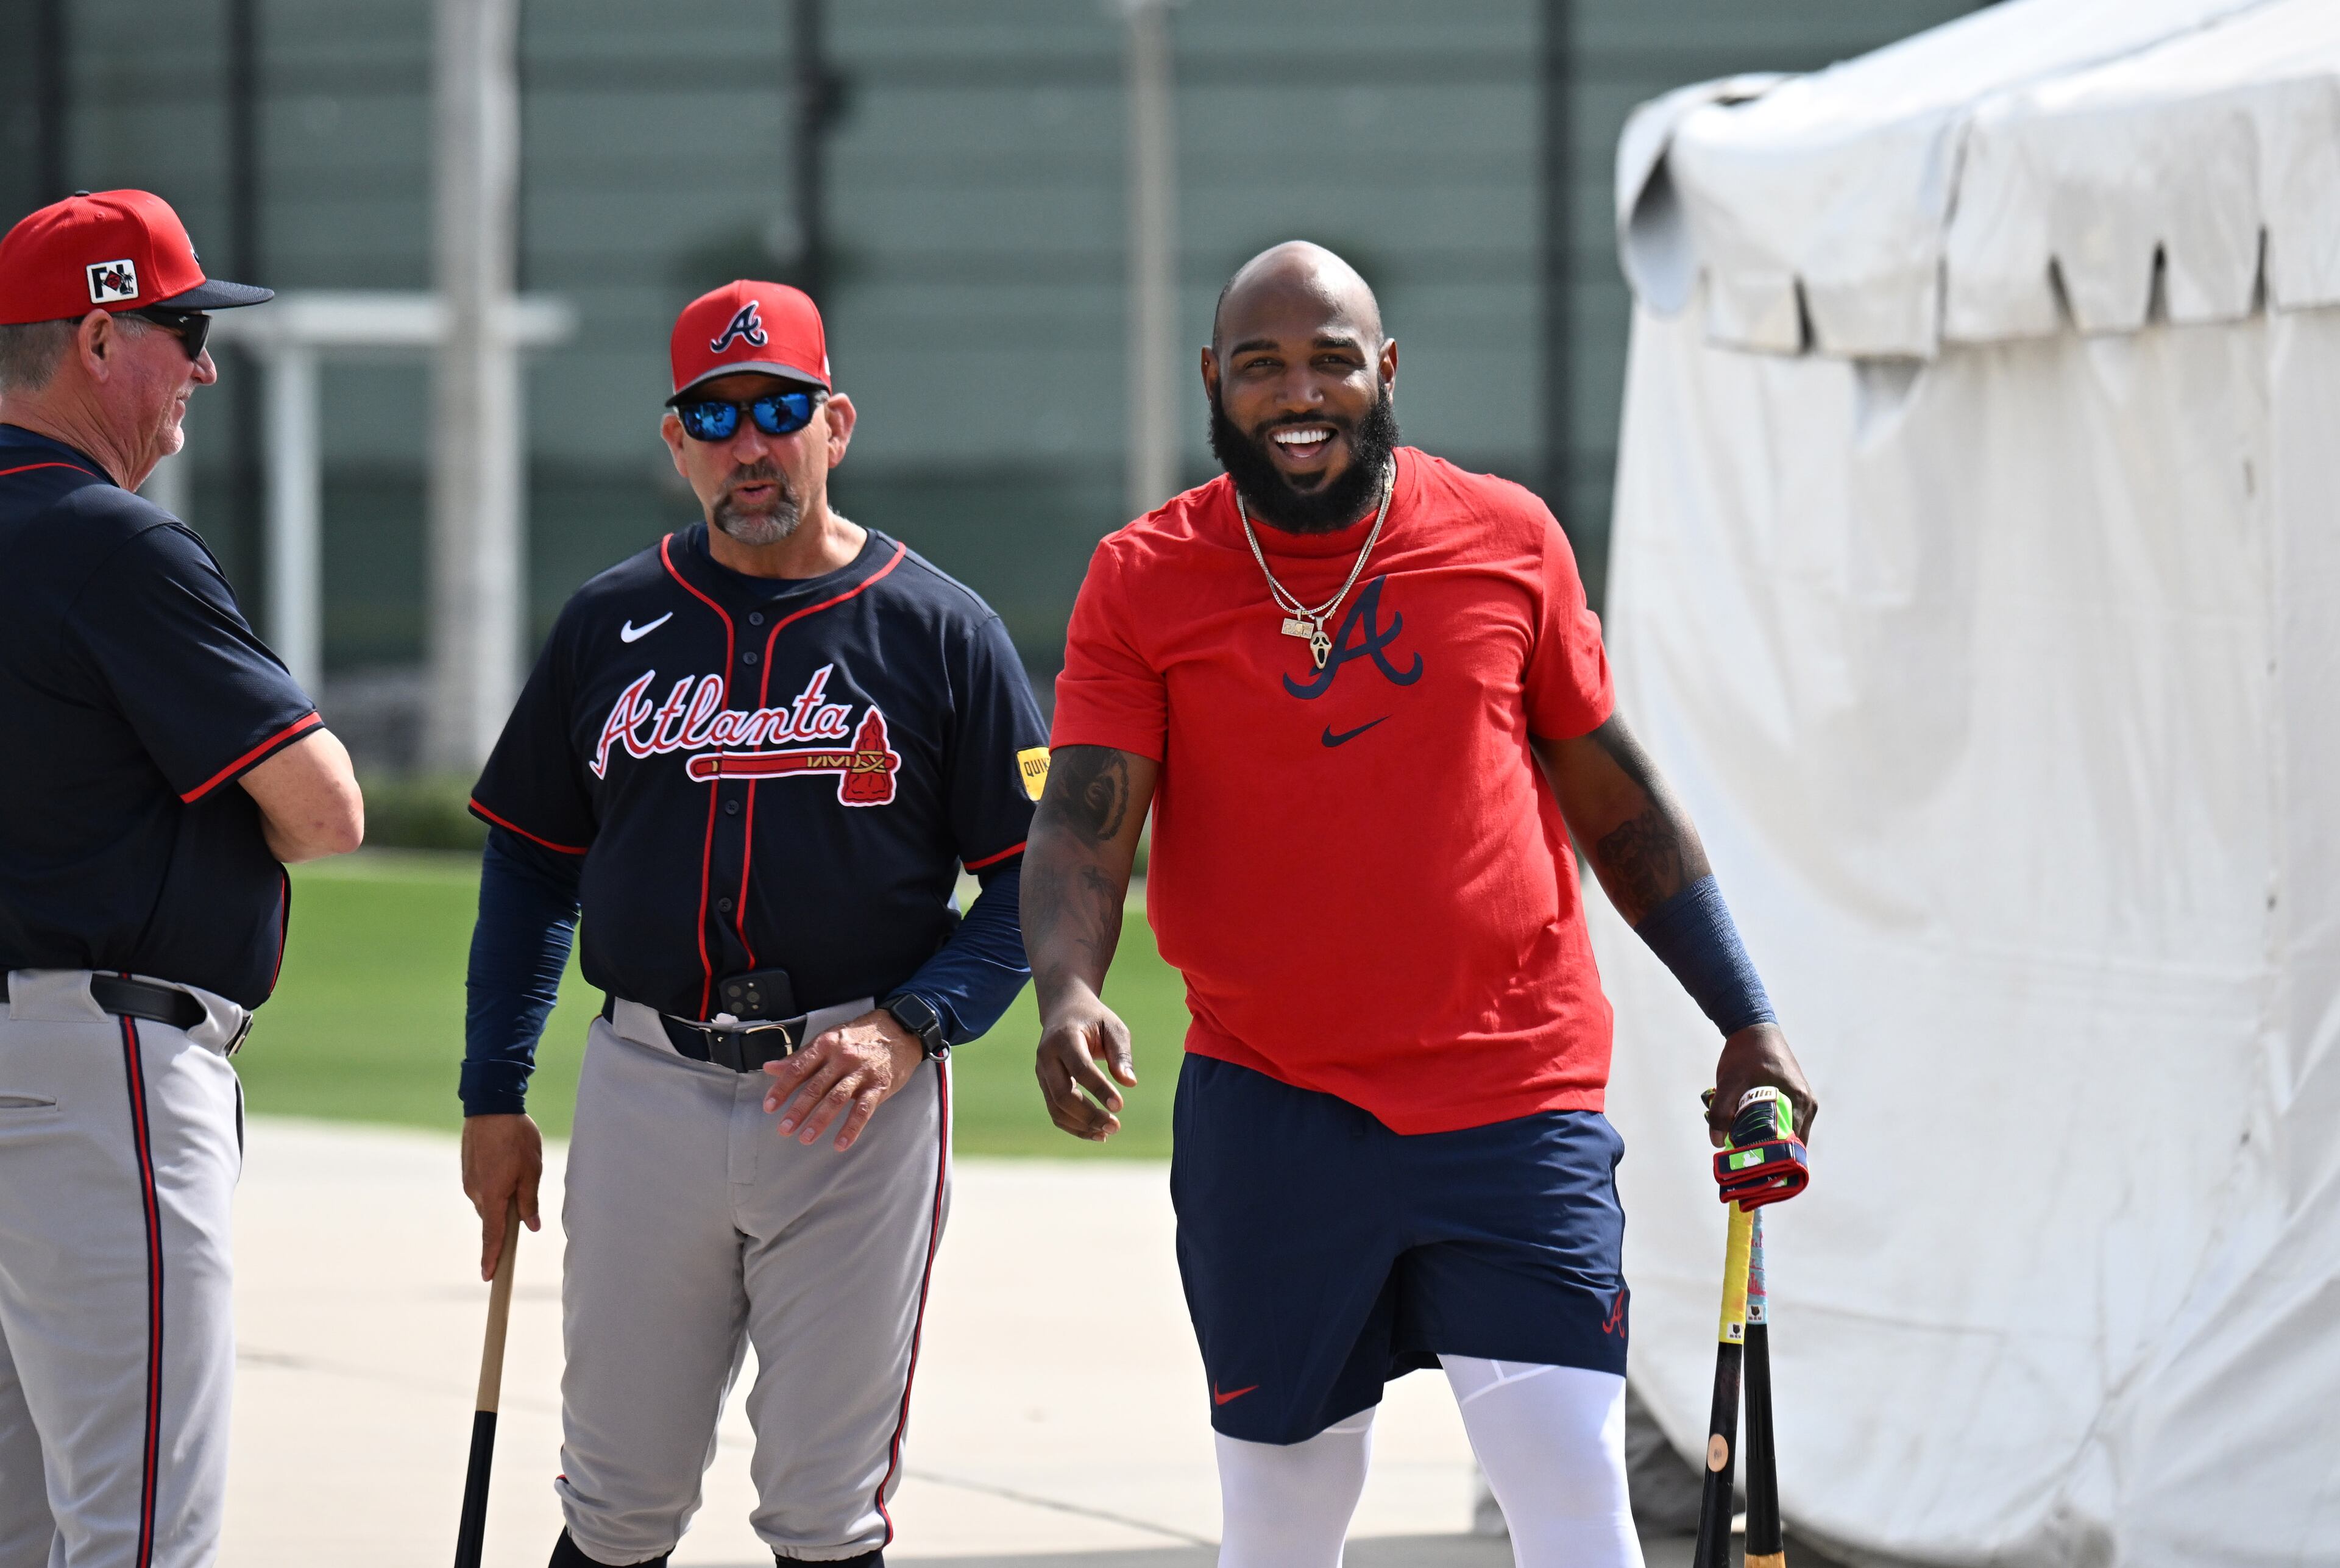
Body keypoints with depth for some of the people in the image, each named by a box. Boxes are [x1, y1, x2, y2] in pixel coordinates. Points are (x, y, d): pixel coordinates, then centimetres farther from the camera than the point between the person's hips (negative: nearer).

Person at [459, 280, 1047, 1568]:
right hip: (646, 1085, 2)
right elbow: (528, 867, 15)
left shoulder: (939, 631, 1)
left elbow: (1034, 885, 0)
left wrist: (906, 1029, -15)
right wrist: (492, 1097, 10)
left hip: (856, 1104, -2)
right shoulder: (611, 625, 10)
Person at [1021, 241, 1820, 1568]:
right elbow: (1082, 823, -6)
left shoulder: (1507, 539, 5)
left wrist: (1748, 1018, 12)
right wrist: (1069, 991, -27)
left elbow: (1614, 791, 13)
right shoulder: (1143, 580, 1)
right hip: (1267, 1112, 0)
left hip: (1517, 1106, 0)